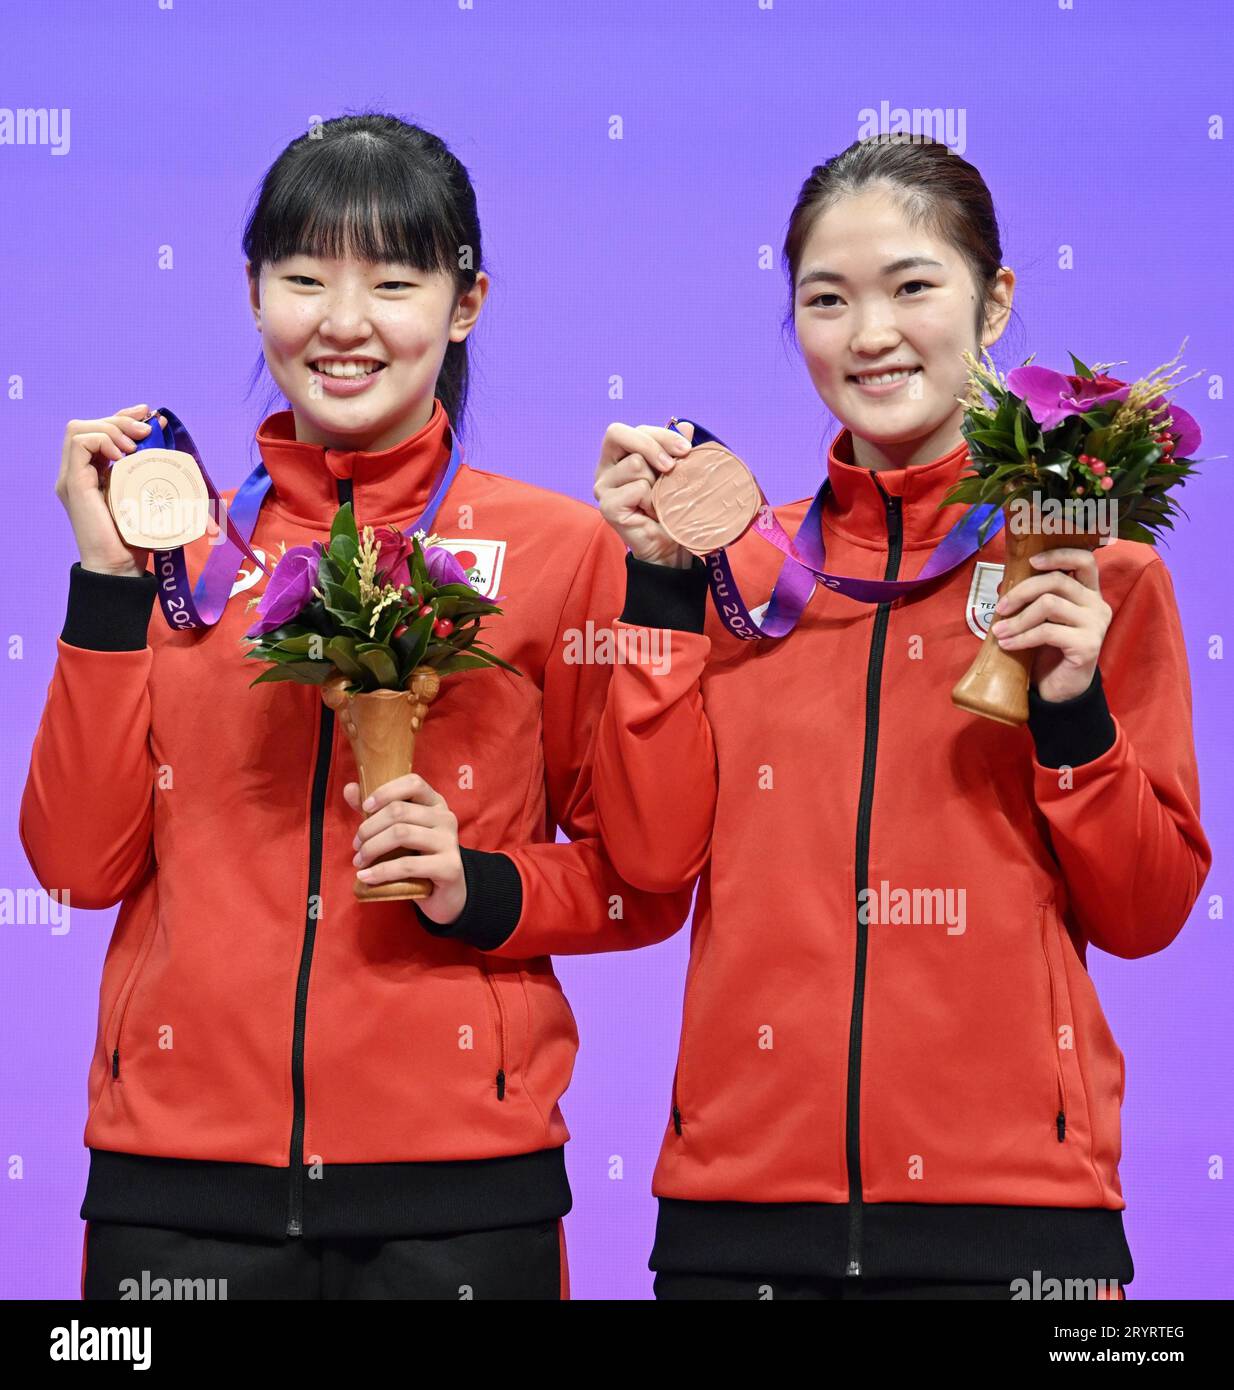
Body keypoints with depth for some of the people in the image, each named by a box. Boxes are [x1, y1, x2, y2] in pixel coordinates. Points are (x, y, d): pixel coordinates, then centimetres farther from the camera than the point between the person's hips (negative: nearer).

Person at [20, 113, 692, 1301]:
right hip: (180, 1171, 2)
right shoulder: (174, 536, 7)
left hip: (454, 1181, -1)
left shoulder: (557, 549, 2)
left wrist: (482, 891, -13)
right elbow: (80, 864, 1)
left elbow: (645, 885, 6)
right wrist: (109, 574, -4)